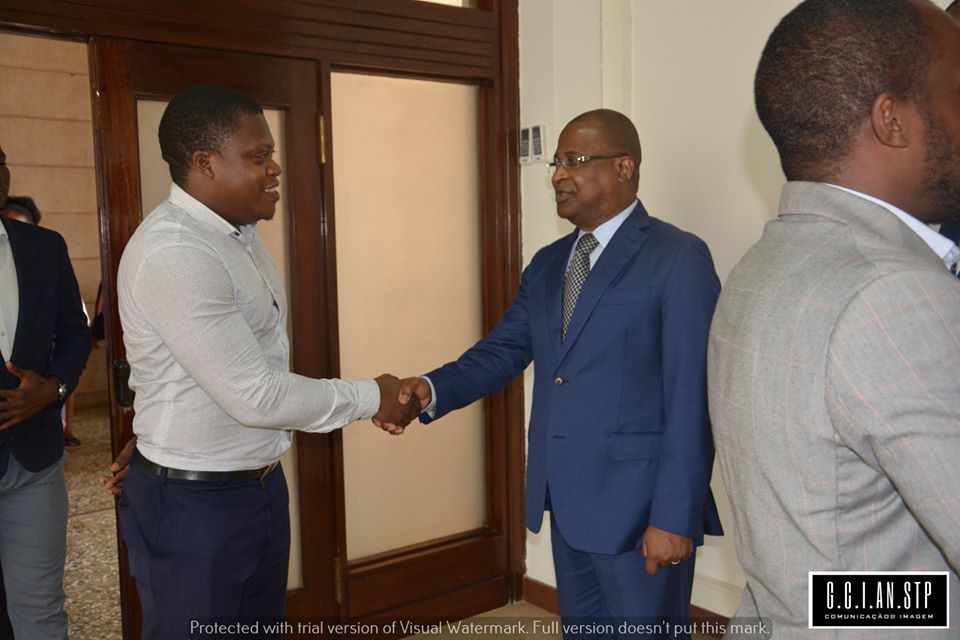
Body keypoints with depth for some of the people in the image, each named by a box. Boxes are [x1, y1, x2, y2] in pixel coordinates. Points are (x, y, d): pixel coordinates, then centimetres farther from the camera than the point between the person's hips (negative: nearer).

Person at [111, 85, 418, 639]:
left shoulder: (240, 233, 5)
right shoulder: (173, 254, -25)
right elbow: (256, 396, -25)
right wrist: (371, 398, -15)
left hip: (261, 485, 9)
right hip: (194, 506, -9)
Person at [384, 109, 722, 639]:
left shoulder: (679, 257, -11)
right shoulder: (547, 264, 11)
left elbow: (691, 399, -15)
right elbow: (502, 350, 7)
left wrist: (674, 516, -18)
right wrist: (432, 390, -11)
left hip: (639, 508, -6)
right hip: (565, 503, 7)